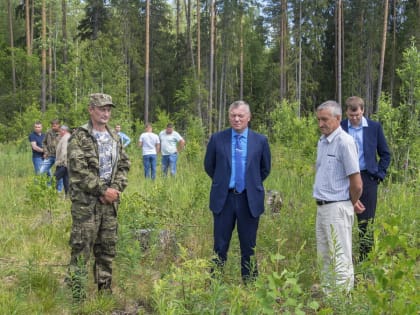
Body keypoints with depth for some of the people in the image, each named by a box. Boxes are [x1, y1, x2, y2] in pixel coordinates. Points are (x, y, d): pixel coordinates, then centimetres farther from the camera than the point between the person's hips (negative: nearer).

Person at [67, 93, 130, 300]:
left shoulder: (115, 138, 12)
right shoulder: (79, 138, -8)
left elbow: (124, 165, 12)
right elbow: (79, 170, -15)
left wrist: (116, 188, -5)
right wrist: (103, 190, -16)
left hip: (110, 201, 6)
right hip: (85, 201, -6)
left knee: (107, 247, 12)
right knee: (81, 247, -3)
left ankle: (105, 289, 23)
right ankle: (77, 294, 4)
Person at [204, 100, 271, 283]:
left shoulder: (260, 141, 1)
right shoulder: (217, 139, 0)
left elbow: (266, 168, 13)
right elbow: (209, 165, 12)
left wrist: (252, 184, 11)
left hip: (249, 200, 0)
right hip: (223, 198, 0)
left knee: (249, 247, 8)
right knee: (220, 246, 5)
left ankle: (249, 284, 18)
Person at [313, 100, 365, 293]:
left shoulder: (344, 142, -15)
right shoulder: (322, 141, 11)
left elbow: (356, 184, -16)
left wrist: (352, 204, 1)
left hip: (337, 208, -9)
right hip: (322, 207, 9)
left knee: (340, 258, -3)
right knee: (325, 256, 16)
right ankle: (327, 295, 26)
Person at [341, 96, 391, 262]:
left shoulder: (375, 127, 2)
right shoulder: (339, 127, 1)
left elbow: (385, 154, 9)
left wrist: (379, 175, 0)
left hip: (367, 179, 0)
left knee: (366, 223, 3)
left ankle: (365, 258, 13)